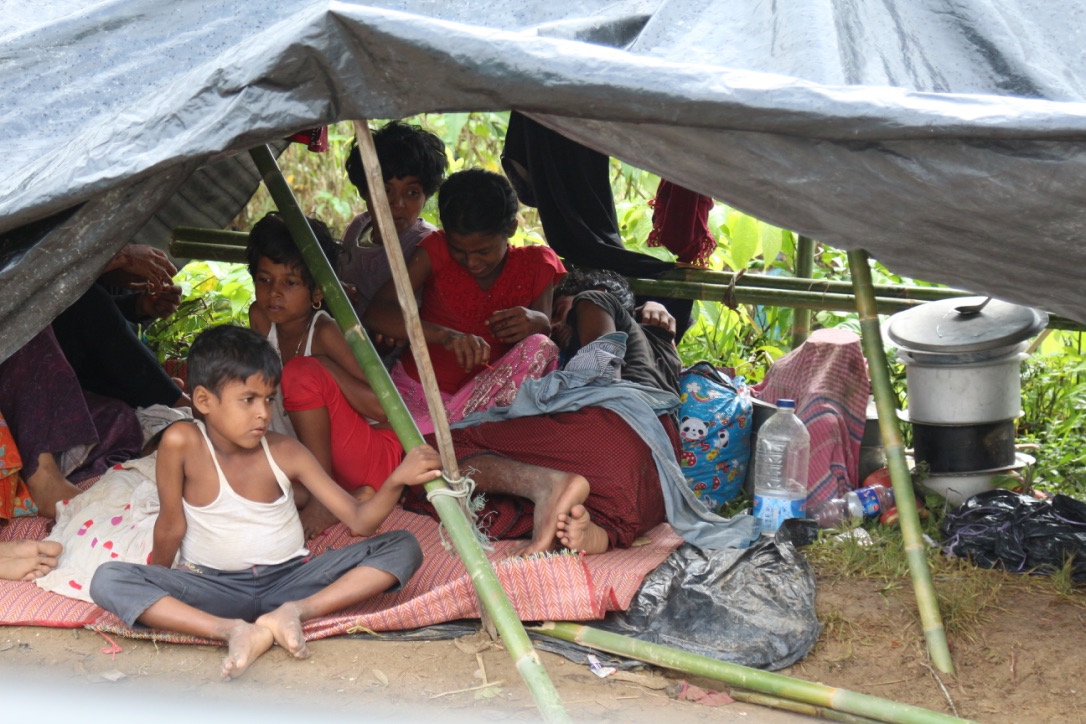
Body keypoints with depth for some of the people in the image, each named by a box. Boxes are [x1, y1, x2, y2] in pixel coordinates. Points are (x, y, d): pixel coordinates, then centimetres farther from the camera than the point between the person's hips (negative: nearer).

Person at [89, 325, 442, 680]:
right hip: (215, 589, -2)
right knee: (108, 580, -26)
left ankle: (295, 612, -29)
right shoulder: (182, 443, -14)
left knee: (403, 547, -15)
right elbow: (171, 526, -2)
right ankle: (234, 631, -37)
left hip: (290, 579, 2)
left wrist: (396, 481, -26)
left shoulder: (285, 452, -7)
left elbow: (360, 521, -9)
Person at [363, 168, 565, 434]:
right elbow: (376, 313, -15)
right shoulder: (436, 251, -3)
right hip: (418, 387, -3)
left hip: (486, 395, 3)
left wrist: (538, 323, -22)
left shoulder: (535, 265, 2)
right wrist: (445, 335, -32)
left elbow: (548, 336, 5)